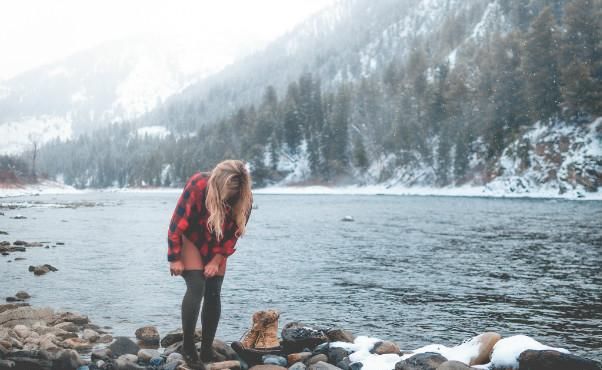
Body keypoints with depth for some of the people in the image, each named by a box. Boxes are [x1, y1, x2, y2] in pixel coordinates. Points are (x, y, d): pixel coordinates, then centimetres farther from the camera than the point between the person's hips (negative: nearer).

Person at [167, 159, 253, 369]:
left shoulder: (244, 199, -22)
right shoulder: (197, 186, -32)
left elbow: (234, 233, -10)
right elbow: (177, 224, -23)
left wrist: (217, 260, -15)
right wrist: (175, 258, -21)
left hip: (216, 246, 4)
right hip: (190, 240, -3)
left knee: (213, 294, -2)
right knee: (196, 287, -17)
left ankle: (207, 349, 7)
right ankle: (188, 347, -8)